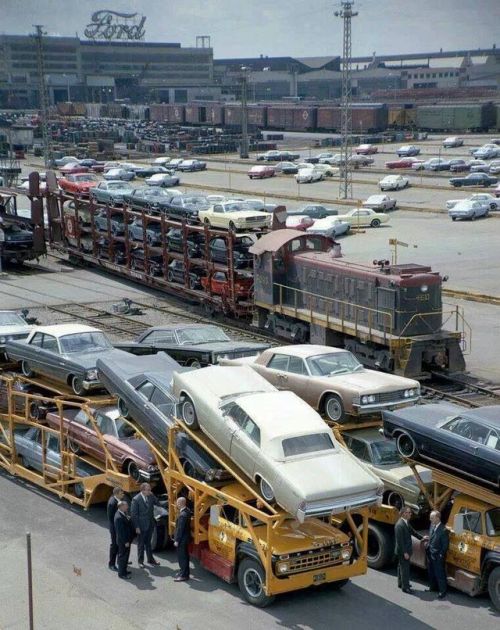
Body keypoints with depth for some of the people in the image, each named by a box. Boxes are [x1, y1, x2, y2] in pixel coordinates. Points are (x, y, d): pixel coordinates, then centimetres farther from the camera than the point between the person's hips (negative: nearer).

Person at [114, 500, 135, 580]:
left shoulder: (123, 513, 1)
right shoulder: (119, 517, -30)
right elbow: (120, 531, -26)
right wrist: (125, 542, -21)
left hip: (127, 539, 10)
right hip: (123, 541, -10)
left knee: (126, 555, 22)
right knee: (123, 556, 3)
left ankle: (124, 570, 37)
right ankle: (121, 573, 15)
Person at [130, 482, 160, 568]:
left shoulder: (151, 496, -5)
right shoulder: (136, 499, -20)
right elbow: (134, 514, -16)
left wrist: (153, 496, -13)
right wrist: (137, 527, -15)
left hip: (150, 524, 5)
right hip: (141, 525, -5)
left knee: (148, 542, 20)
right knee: (141, 544, 10)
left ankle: (150, 559, 32)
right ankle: (140, 561, 24)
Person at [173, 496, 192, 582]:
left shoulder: (182, 515, -28)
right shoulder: (187, 511, 2)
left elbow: (180, 529, -23)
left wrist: (177, 540, -17)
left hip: (182, 539, -10)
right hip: (186, 537, 10)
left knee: (182, 557, 0)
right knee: (184, 556, 20)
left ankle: (183, 575, 7)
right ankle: (183, 572, 32)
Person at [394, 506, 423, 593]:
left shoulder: (406, 522, 4)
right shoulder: (399, 525, -25)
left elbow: (412, 531, 19)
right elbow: (400, 540, -25)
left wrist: (421, 538, 14)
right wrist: (405, 552, -24)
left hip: (405, 550, 10)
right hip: (402, 551, -10)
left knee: (401, 566, 21)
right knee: (405, 568, -2)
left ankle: (401, 583, 35)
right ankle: (405, 587, 7)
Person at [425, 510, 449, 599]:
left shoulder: (443, 530, -24)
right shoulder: (432, 525, 0)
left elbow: (445, 545, -18)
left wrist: (440, 556, -16)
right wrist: (428, 542, 4)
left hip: (437, 556, -8)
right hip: (430, 554, 8)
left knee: (440, 574, 5)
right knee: (431, 572, 23)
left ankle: (442, 591, 17)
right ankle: (433, 587, 41)